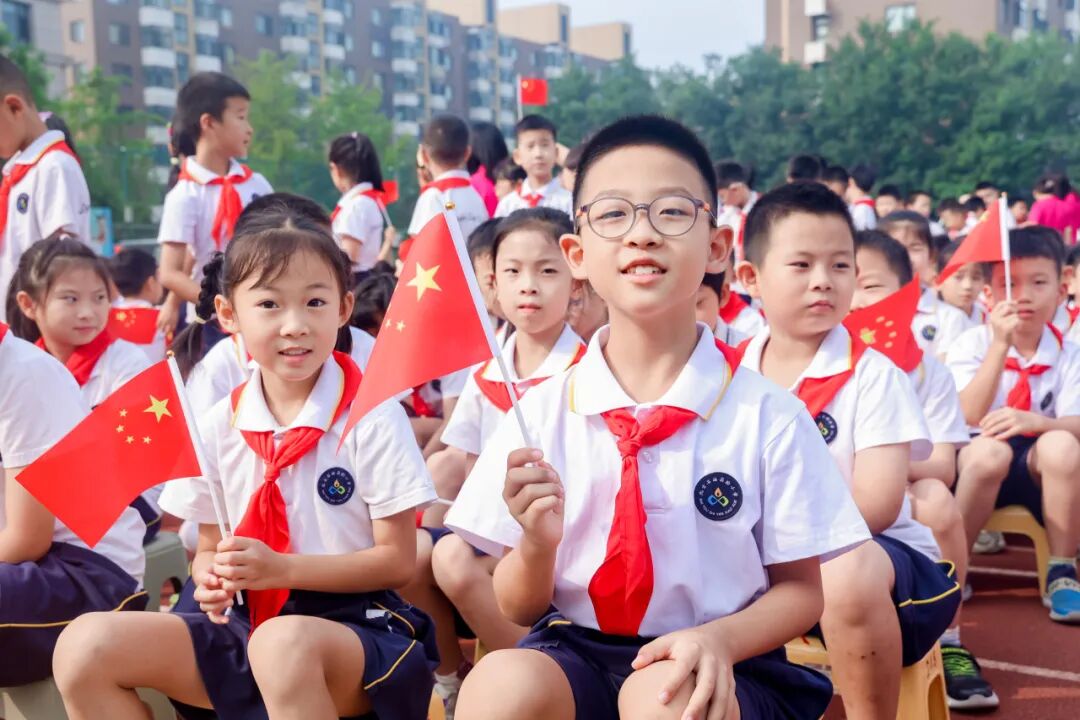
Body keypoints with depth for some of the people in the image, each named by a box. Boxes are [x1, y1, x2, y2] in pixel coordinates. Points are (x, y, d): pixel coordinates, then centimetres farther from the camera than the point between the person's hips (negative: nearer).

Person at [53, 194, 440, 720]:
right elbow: (209, 548, 14)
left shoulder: (372, 418, -8)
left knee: (283, 643, -39)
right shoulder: (218, 426, 5)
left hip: (357, 626, -5)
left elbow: (397, 562, -8)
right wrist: (211, 577, -10)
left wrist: (280, 568, -18)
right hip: (246, 627, 5)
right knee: (85, 647, -12)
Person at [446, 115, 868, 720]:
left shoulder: (768, 416, -4)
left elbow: (802, 591, 2)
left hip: (718, 666, -1)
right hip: (577, 649, 1)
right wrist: (539, 544, -17)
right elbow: (517, 608, 5)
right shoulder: (543, 413, 0)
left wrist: (720, 639, -19)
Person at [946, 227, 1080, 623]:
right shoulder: (971, 344, -5)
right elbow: (970, 416, -20)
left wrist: (1036, 421, -36)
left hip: (1038, 470, 2)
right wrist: (1000, 344, -27)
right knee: (990, 450, -35)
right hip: (975, 461, -1)